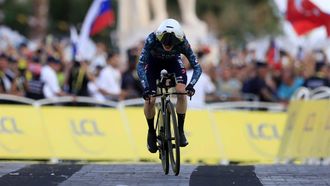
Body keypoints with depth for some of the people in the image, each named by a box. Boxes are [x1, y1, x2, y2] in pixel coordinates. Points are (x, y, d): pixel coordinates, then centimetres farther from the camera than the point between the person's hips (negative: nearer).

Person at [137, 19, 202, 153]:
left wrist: (191, 85, -51)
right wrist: (146, 88, -55)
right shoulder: (152, 40, -39)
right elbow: (141, 65, -41)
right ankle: (151, 132, 12)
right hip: (154, 62, -1)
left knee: (182, 92, -22)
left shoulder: (182, 42, -36)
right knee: (149, 99, -13)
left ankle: (180, 130, -6)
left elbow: (197, 67, -33)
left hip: (173, 61, 1)